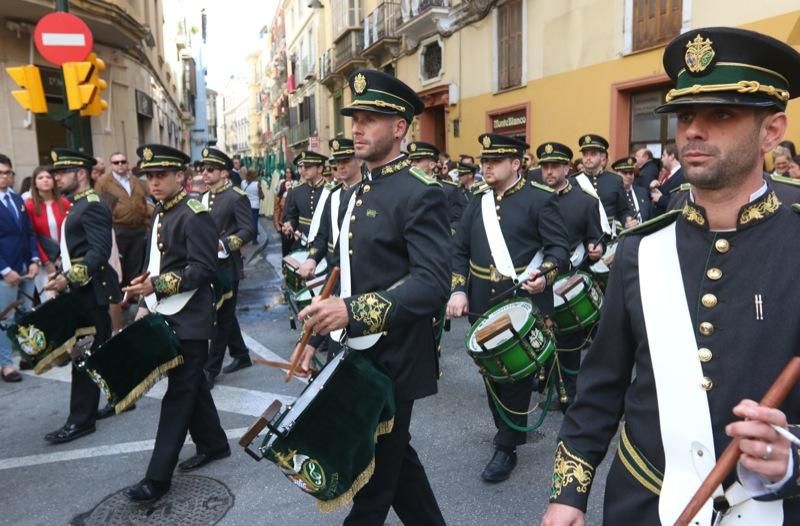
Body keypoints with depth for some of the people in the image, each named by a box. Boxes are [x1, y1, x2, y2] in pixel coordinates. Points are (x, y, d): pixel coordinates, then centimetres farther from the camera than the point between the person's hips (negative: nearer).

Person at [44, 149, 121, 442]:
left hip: (91, 290, -10)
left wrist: (69, 278, -29)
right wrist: (62, 276, 11)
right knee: (101, 349, 16)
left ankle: (81, 420, 4)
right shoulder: (78, 205, 15)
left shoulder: (92, 206, -15)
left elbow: (101, 251, -25)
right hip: (82, 289, 10)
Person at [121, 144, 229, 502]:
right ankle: (214, 444, 33)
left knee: (179, 391, -2)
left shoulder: (195, 214, -15)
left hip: (190, 319, -9)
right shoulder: (159, 213, 13)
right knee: (191, 384, 17)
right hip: (166, 315, 9)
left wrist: (158, 285, -27)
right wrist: (146, 303, 11)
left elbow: (203, 268, -21)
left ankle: (158, 477, 5)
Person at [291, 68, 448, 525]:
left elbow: (433, 284, -26)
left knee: (374, 470, 7)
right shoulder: (357, 193, 11)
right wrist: (320, 334, 14)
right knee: (393, 456, 22)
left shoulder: (421, 193, -15)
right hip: (355, 353, 9)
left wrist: (353, 312, -34)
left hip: (393, 358, -8)